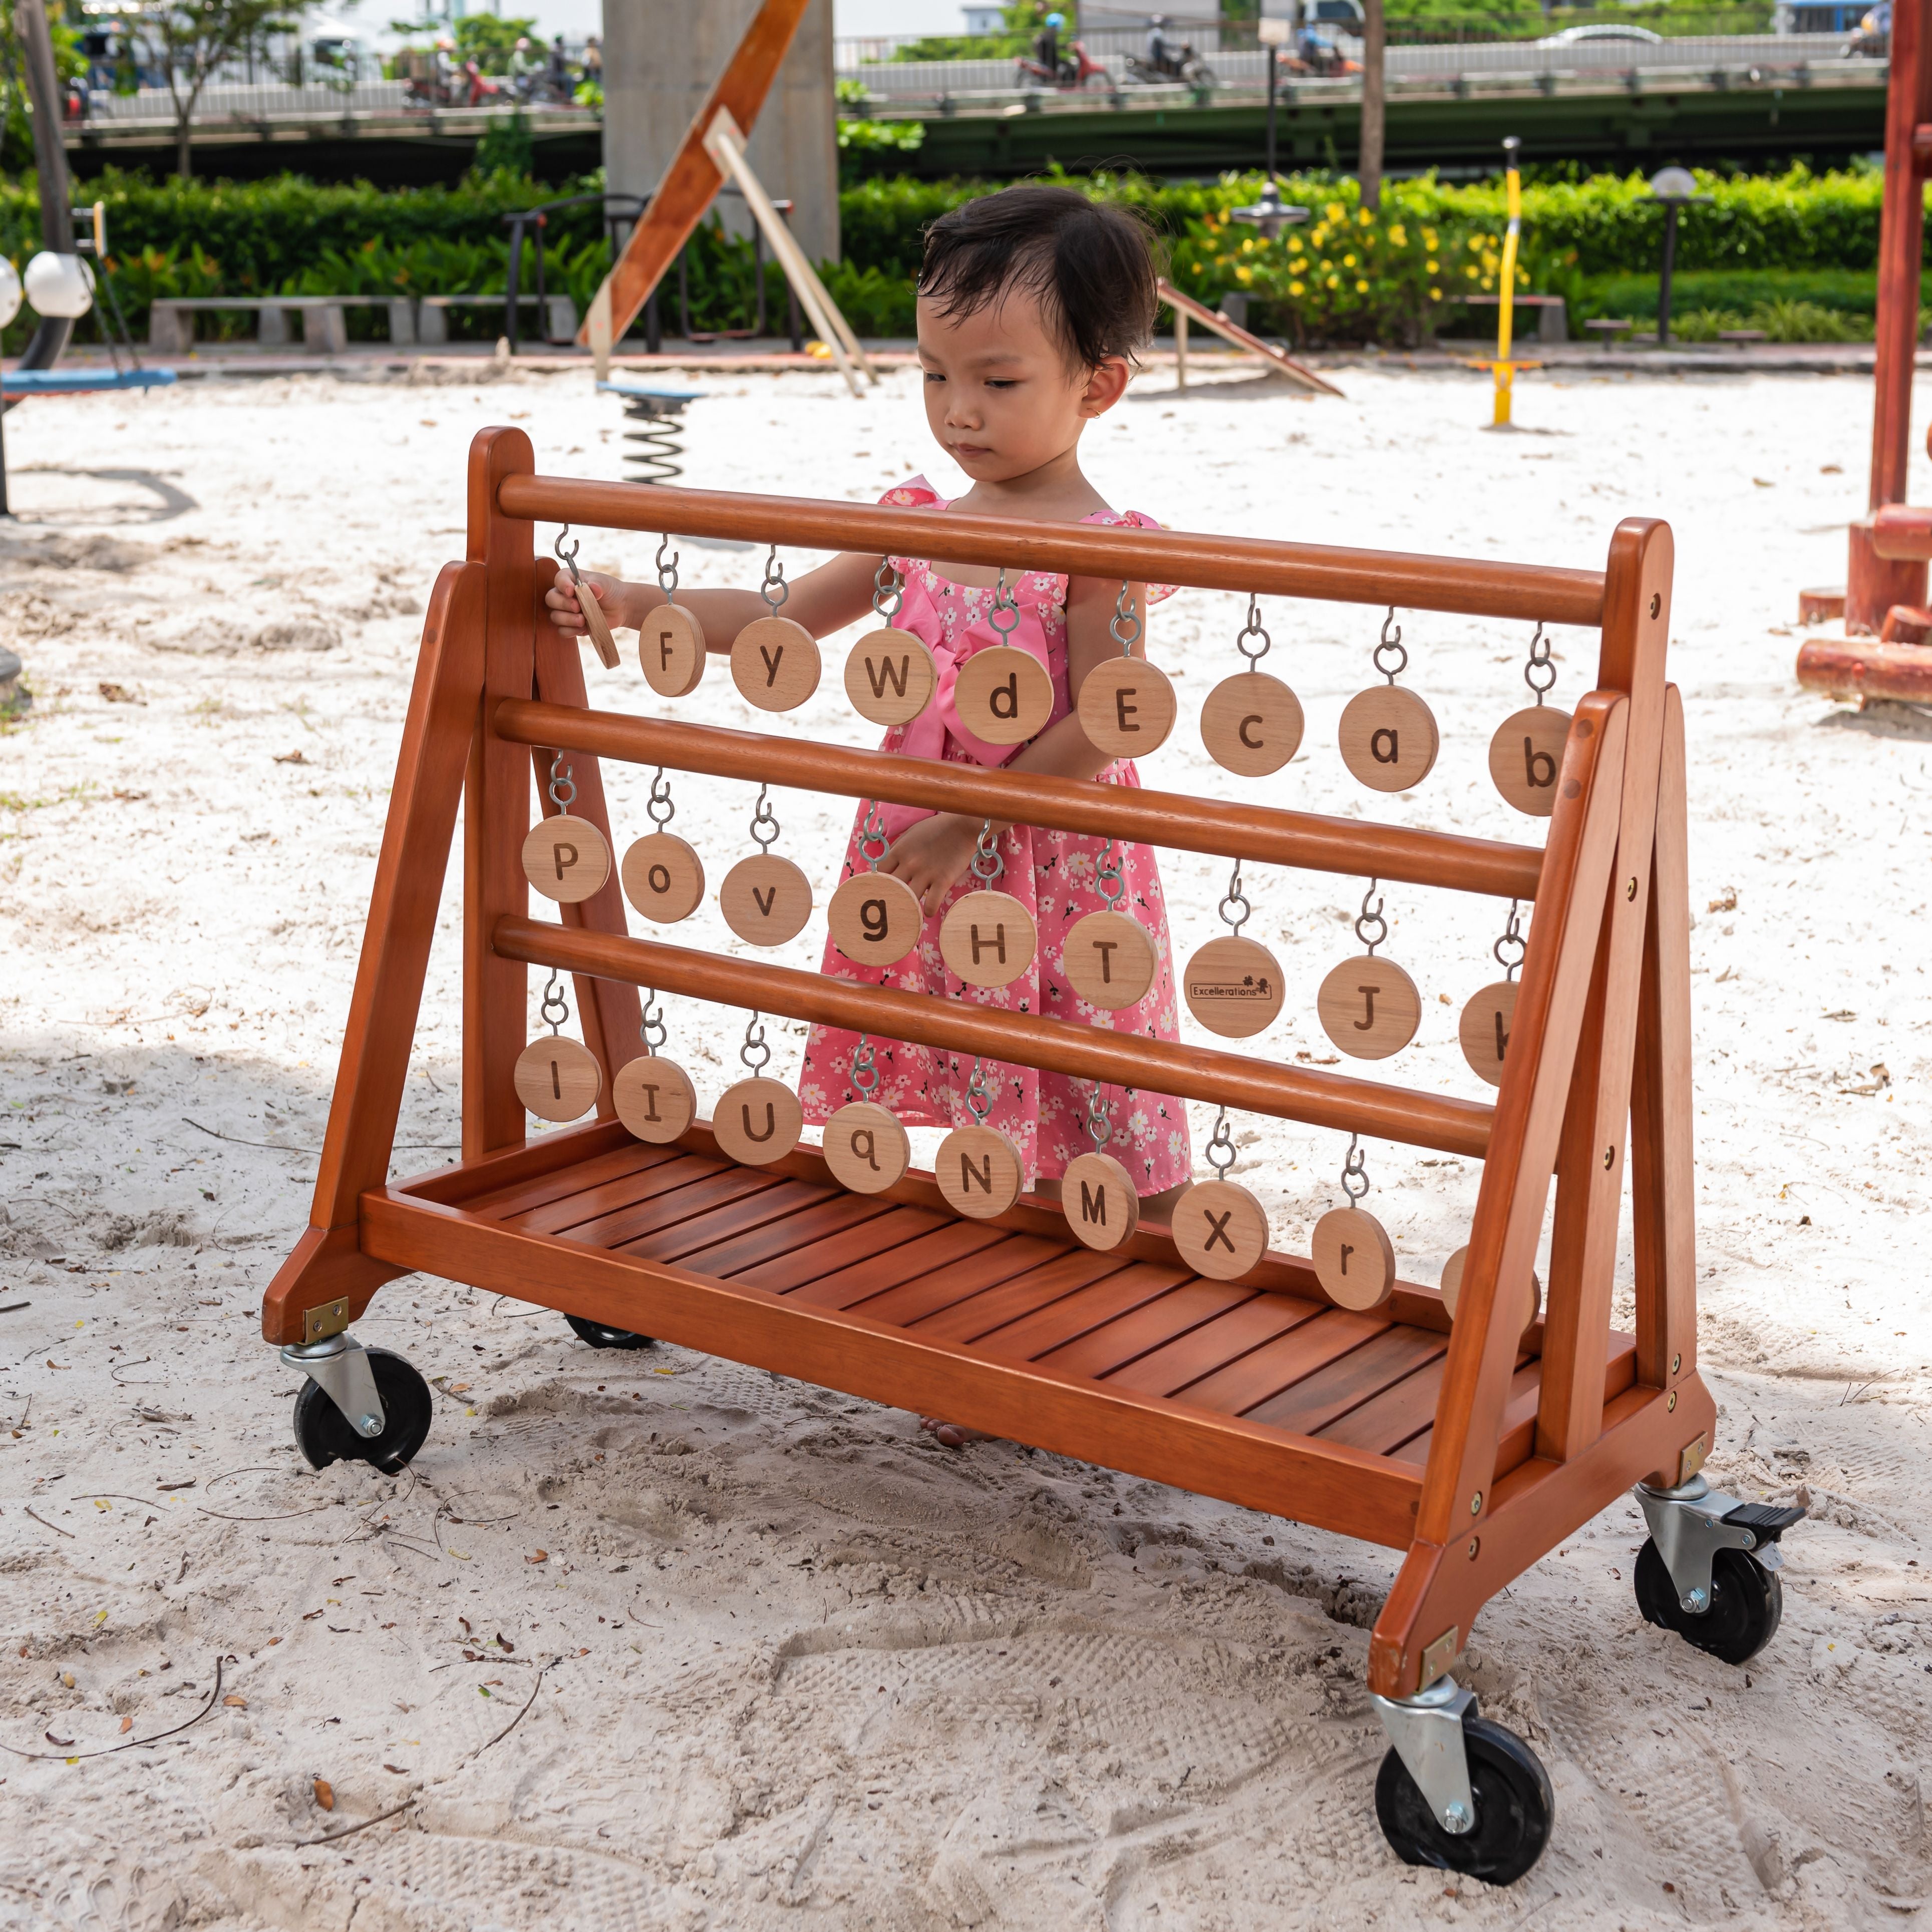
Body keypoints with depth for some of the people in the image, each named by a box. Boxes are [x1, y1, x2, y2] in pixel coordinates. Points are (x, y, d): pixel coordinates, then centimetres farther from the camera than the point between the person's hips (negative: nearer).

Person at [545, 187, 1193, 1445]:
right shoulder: (922, 522, 6)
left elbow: (1097, 735, -20)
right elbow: (788, 621, 14)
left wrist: (969, 823, -22)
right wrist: (637, 607, 6)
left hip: (1061, 881, -6)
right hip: (937, 872, 7)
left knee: (1115, 1151, 3)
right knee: (998, 1133, 16)